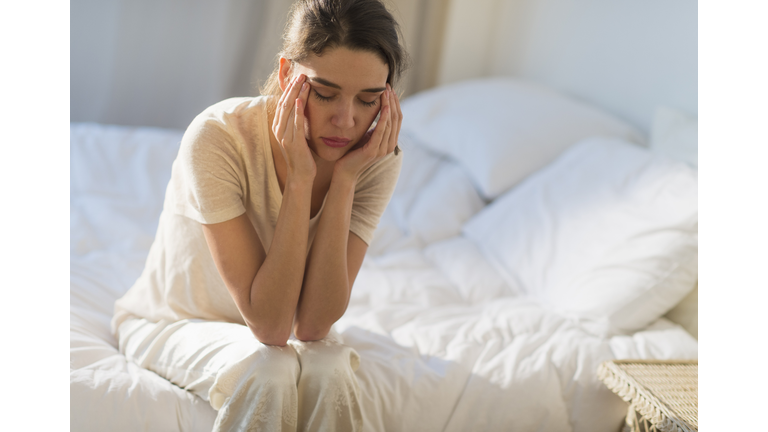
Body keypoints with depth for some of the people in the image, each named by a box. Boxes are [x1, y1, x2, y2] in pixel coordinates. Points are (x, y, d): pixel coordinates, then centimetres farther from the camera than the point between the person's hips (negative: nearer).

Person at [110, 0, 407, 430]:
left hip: (268, 323, 3)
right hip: (173, 322, -2)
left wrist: (345, 177, -32)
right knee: (269, 373, -33)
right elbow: (269, 325, -32)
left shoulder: (377, 158, -19)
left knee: (328, 371, -31)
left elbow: (312, 324, -25)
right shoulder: (217, 137, -31)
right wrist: (301, 176, -38)